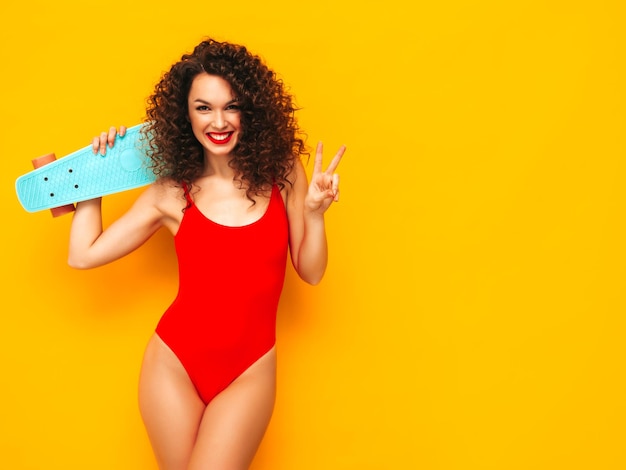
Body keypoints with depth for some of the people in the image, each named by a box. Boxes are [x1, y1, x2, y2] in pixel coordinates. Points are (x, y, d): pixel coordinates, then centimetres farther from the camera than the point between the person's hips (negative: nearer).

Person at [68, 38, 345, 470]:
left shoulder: (282, 173, -2)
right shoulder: (171, 192, -2)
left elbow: (310, 271, 2)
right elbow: (84, 255, -1)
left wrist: (314, 213, -15)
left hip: (250, 370, 0)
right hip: (174, 361, 1)